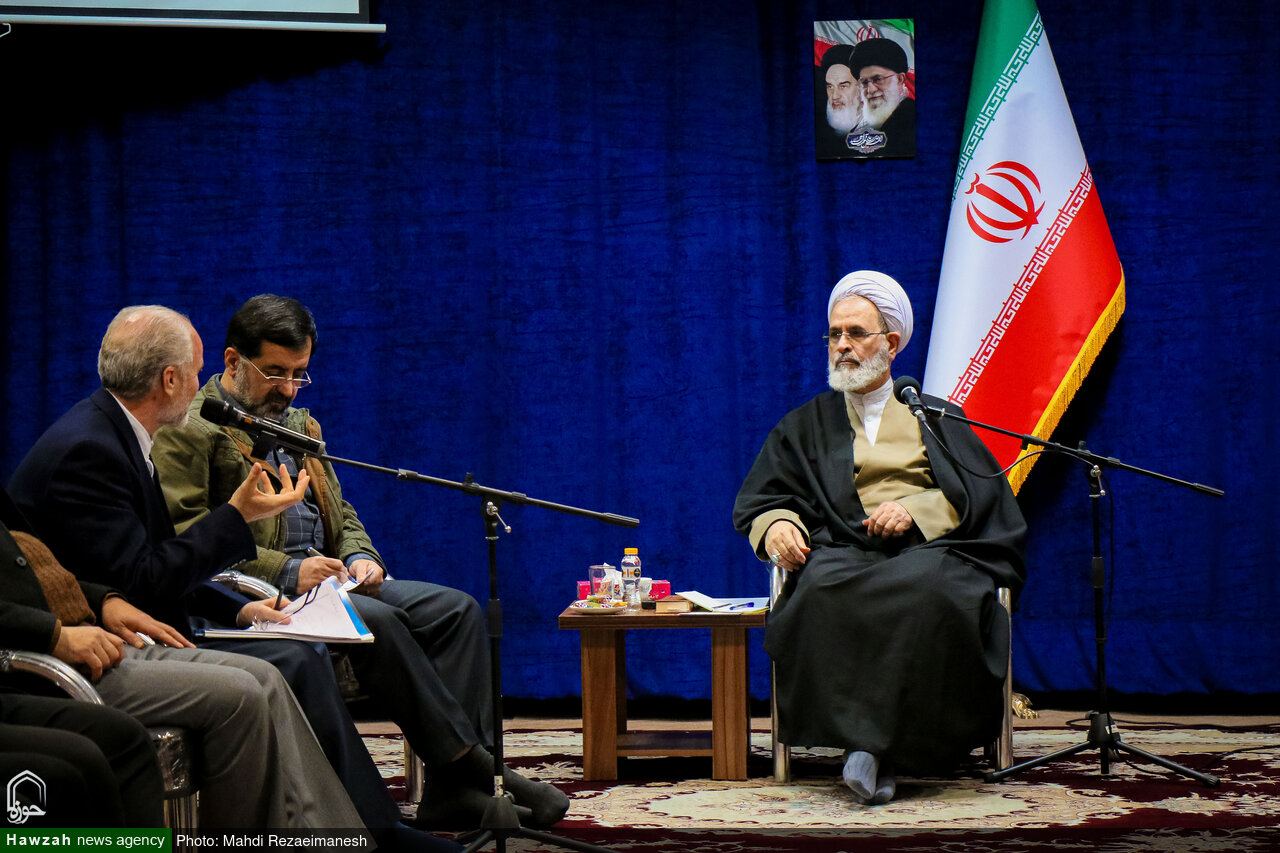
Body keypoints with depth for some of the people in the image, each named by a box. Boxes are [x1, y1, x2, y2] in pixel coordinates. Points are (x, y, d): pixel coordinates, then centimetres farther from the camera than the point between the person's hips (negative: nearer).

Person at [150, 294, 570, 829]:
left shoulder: (299, 424, 24)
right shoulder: (188, 430, -4)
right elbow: (184, 536, -15)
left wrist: (359, 557, 3)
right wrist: (287, 571, -21)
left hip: (321, 579, 9)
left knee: (456, 608, -11)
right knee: (377, 621, -33)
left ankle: (455, 789, -21)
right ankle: (464, 761, -25)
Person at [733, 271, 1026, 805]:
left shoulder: (937, 417, 23)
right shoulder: (805, 426, 25)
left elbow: (980, 491, 9)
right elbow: (758, 500, 14)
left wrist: (917, 509, -9)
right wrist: (776, 525, -10)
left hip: (929, 550, 0)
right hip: (843, 554, 0)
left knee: (925, 590, -38)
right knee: (823, 594, -37)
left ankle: (878, 743, -34)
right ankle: (871, 744, -35)